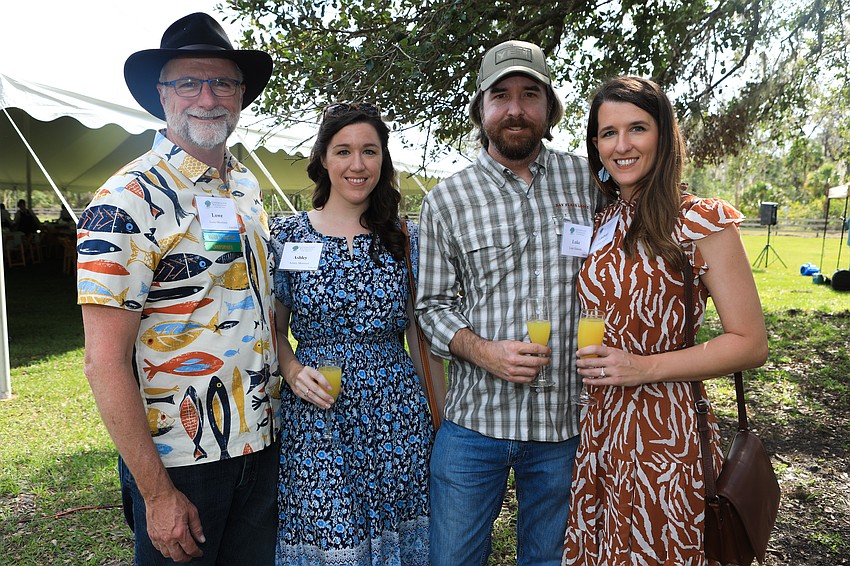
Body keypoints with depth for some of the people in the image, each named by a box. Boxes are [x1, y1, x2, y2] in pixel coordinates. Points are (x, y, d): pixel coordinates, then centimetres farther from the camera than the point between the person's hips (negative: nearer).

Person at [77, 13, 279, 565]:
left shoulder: (248, 187, 6)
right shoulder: (129, 200, -16)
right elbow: (105, 362, -18)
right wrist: (157, 493, -17)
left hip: (262, 447, 7)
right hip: (177, 461, -6)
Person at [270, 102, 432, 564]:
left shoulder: (406, 239, 2)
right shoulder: (286, 236, -1)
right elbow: (273, 329, 6)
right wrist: (292, 370, -13)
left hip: (397, 423, 1)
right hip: (314, 422, -1)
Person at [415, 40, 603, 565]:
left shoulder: (590, 179, 1)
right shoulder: (446, 200, -1)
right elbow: (433, 305, 1)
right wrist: (483, 351, -16)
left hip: (567, 420, 1)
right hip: (475, 419, -1)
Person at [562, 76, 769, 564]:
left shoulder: (701, 222, -11)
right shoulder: (601, 224, 7)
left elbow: (751, 344, -12)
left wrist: (645, 367, -20)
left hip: (666, 429, -6)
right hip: (598, 426, 6)